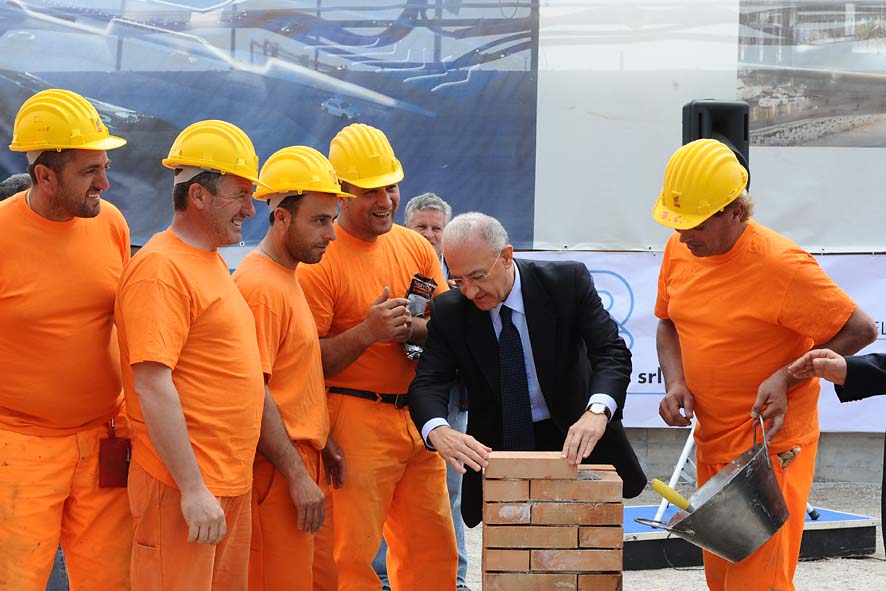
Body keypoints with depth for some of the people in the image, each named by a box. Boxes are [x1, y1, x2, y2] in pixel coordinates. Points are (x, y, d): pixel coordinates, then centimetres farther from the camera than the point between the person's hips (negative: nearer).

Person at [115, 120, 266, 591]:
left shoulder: (211, 262, 16)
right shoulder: (162, 268, -14)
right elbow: (153, 387, -20)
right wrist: (193, 489, -21)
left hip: (231, 482, 9)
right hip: (185, 485, -9)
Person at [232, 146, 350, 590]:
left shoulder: (287, 278, 15)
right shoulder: (260, 286, -17)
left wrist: (323, 444, 20)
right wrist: (298, 476, -20)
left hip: (301, 458, 10)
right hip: (276, 470, -10)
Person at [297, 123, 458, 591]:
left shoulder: (415, 247, 10)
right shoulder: (319, 259, -9)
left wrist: (412, 328, -10)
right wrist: (367, 332, -24)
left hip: (417, 418, 6)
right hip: (355, 419, -6)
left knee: (432, 549, 11)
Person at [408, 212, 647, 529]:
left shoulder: (568, 281, -14)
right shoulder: (448, 311, -8)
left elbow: (612, 352, -21)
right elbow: (427, 383, -14)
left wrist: (597, 412, -42)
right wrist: (439, 432, -39)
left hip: (573, 442, -1)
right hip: (494, 449, 1)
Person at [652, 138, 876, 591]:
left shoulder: (781, 265, -21)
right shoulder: (679, 249, 1)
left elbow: (860, 329, -15)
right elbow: (668, 322, 17)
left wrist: (786, 377, -21)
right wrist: (675, 382, -1)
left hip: (768, 445, -7)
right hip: (711, 441, 7)